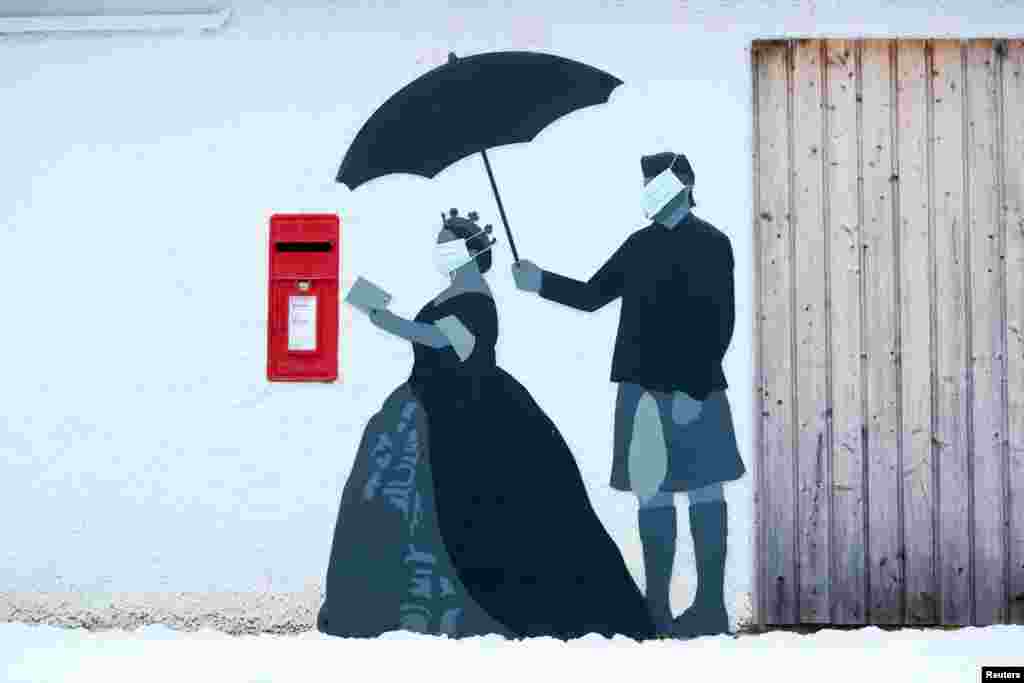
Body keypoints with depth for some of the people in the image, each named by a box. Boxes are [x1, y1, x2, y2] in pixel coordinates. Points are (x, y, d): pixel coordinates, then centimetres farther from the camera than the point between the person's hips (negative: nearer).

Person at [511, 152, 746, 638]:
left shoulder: (709, 243, -5)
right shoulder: (641, 244, 14)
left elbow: (720, 323, -12)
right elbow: (593, 295, 19)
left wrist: (694, 390, -17)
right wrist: (541, 282, 6)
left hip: (692, 391, -6)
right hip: (641, 388, 7)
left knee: (702, 492, 0)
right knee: (650, 493, 8)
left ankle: (710, 607, 8)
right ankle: (657, 606, 16)